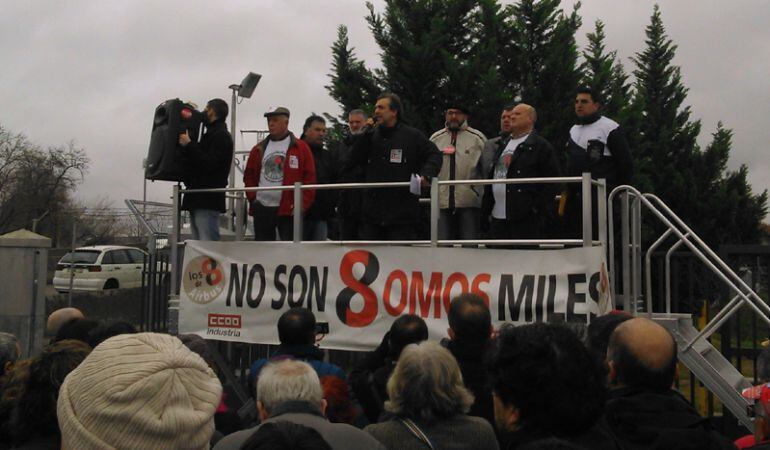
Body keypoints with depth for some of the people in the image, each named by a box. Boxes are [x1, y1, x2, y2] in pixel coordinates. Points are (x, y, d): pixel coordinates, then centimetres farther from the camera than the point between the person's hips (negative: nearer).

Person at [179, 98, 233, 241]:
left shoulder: (221, 136, -8)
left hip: (208, 202, -10)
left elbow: (209, 164, -19)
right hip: (197, 199, 10)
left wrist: (188, 145, -18)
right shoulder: (210, 134, 23)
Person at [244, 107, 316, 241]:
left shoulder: (301, 148, 1)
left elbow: (310, 178, -3)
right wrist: (253, 198, 6)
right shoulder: (259, 149, 13)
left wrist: (302, 205, -11)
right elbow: (248, 176, 19)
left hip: (289, 210, -4)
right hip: (262, 208, 4)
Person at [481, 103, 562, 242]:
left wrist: (542, 212, -14)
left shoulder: (541, 146, -1)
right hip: (497, 217, 7)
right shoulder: (503, 145, 21)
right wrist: (487, 209, 16)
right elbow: (491, 176, 24)